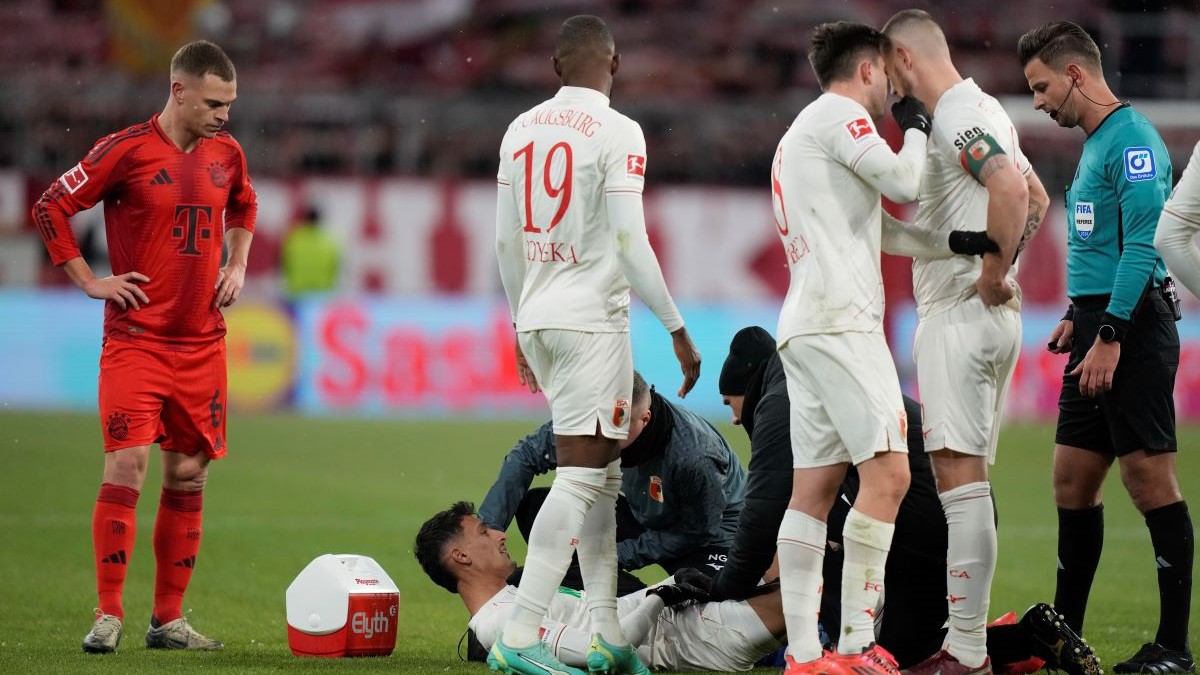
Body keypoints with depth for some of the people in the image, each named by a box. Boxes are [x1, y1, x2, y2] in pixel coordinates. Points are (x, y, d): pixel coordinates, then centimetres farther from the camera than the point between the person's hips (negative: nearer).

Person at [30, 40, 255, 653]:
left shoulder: (227, 154, 8)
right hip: (135, 342, -5)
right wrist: (91, 282, -5)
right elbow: (50, 208, -3)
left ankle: (168, 619, 14)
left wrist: (237, 265, 14)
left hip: (201, 344, 5)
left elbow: (243, 208, 30)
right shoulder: (127, 150, -8)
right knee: (125, 470, -11)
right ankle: (108, 616, -4)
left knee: (188, 476, 6)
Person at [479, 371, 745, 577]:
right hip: (642, 515, 6)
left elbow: (696, 532, -22)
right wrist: (488, 526, -22)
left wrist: (619, 556, -22)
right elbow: (526, 455, -13)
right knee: (533, 506, -11)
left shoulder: (694, 457, -38)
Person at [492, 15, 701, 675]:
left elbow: (507, 241, 13)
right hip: (591, 321, -7)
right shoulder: (617, 133, -10)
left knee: (603, 474, 15)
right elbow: (629, 242, -14)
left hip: (537, 319, 7)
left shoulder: (520, 130, 10)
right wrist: (677, 329, -8)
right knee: (581, 477, -8)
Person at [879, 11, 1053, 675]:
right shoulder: (980, 110, 19)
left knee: (960, 479, -12)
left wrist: (994, 270, -20)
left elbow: (1010, 187, -30)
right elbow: (1036, 197, 29)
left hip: (961, 315, -11)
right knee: (962, 479, 13)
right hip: (992, 318, 11)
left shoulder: (957, 116, -13)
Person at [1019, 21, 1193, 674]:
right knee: (1072, 480, 10)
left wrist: (1110, 335, -22)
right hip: (1098, 331, 10)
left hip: (1132, 328, -10)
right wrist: (1078, 316, 18)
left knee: (1150, 481, -7)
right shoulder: (1094, 143, 19)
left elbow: (1144, 242, -20)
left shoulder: (1131, 138, -12)